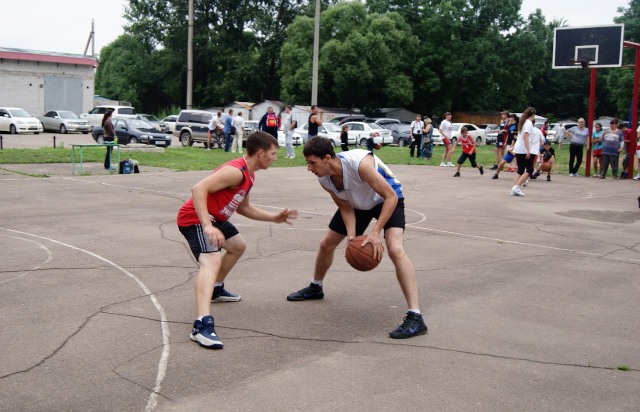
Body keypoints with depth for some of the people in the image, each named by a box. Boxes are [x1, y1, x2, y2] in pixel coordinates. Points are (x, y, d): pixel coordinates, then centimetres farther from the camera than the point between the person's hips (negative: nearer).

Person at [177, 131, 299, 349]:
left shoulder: (248, 175, 11)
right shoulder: (236, 171, -22)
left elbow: (243, 207, 24)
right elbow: (198, 188, -32)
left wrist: (274, 218, 18)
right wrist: (207, 226, -39)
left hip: (213, 218, 11)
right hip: (195, 218, -11)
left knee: (238, 246, 30)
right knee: (212, 261, -31)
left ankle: (216, 289, 48)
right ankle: (202, 325, -46)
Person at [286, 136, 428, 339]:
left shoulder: (360, 163, -39)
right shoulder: (323, 179, -18)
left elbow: (391, 197, -34)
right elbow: (345, 208, -8)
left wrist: (375, 232, -39)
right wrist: (351, 236, -25)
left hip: (388, 199, -7)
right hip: (358, 203, 7)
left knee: (395, 249, -29)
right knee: (326, 244, 12)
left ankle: (415, 318, -29)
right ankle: (315, 288, 43)